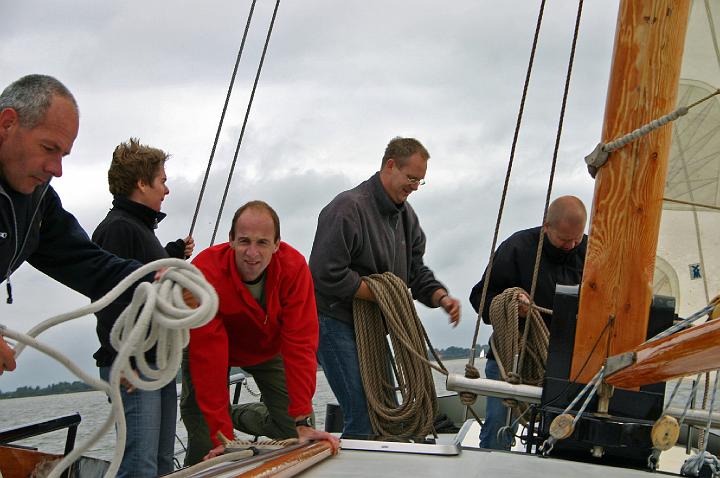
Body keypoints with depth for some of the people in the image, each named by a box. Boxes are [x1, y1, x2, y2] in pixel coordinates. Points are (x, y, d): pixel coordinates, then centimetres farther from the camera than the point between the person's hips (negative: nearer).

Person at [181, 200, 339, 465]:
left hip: (268, 349, 3)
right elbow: (208, 356, -36)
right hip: (216, 350, -2)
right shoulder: (205, 272, -35)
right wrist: (222, 436, -39)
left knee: (296, 430, -8)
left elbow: (299, 343, -29)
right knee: (205, 448, -15)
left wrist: (302, 421, -34)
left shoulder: (293, 266, -30)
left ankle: (241, 416, 20)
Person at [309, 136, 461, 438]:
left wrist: (441, 297, -6)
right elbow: (328, 275, -24)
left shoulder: (405, 215, 12)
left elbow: (415, 271, 15)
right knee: (363, 416, -14)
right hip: (335, 320, -9)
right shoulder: (349, 207, -18)